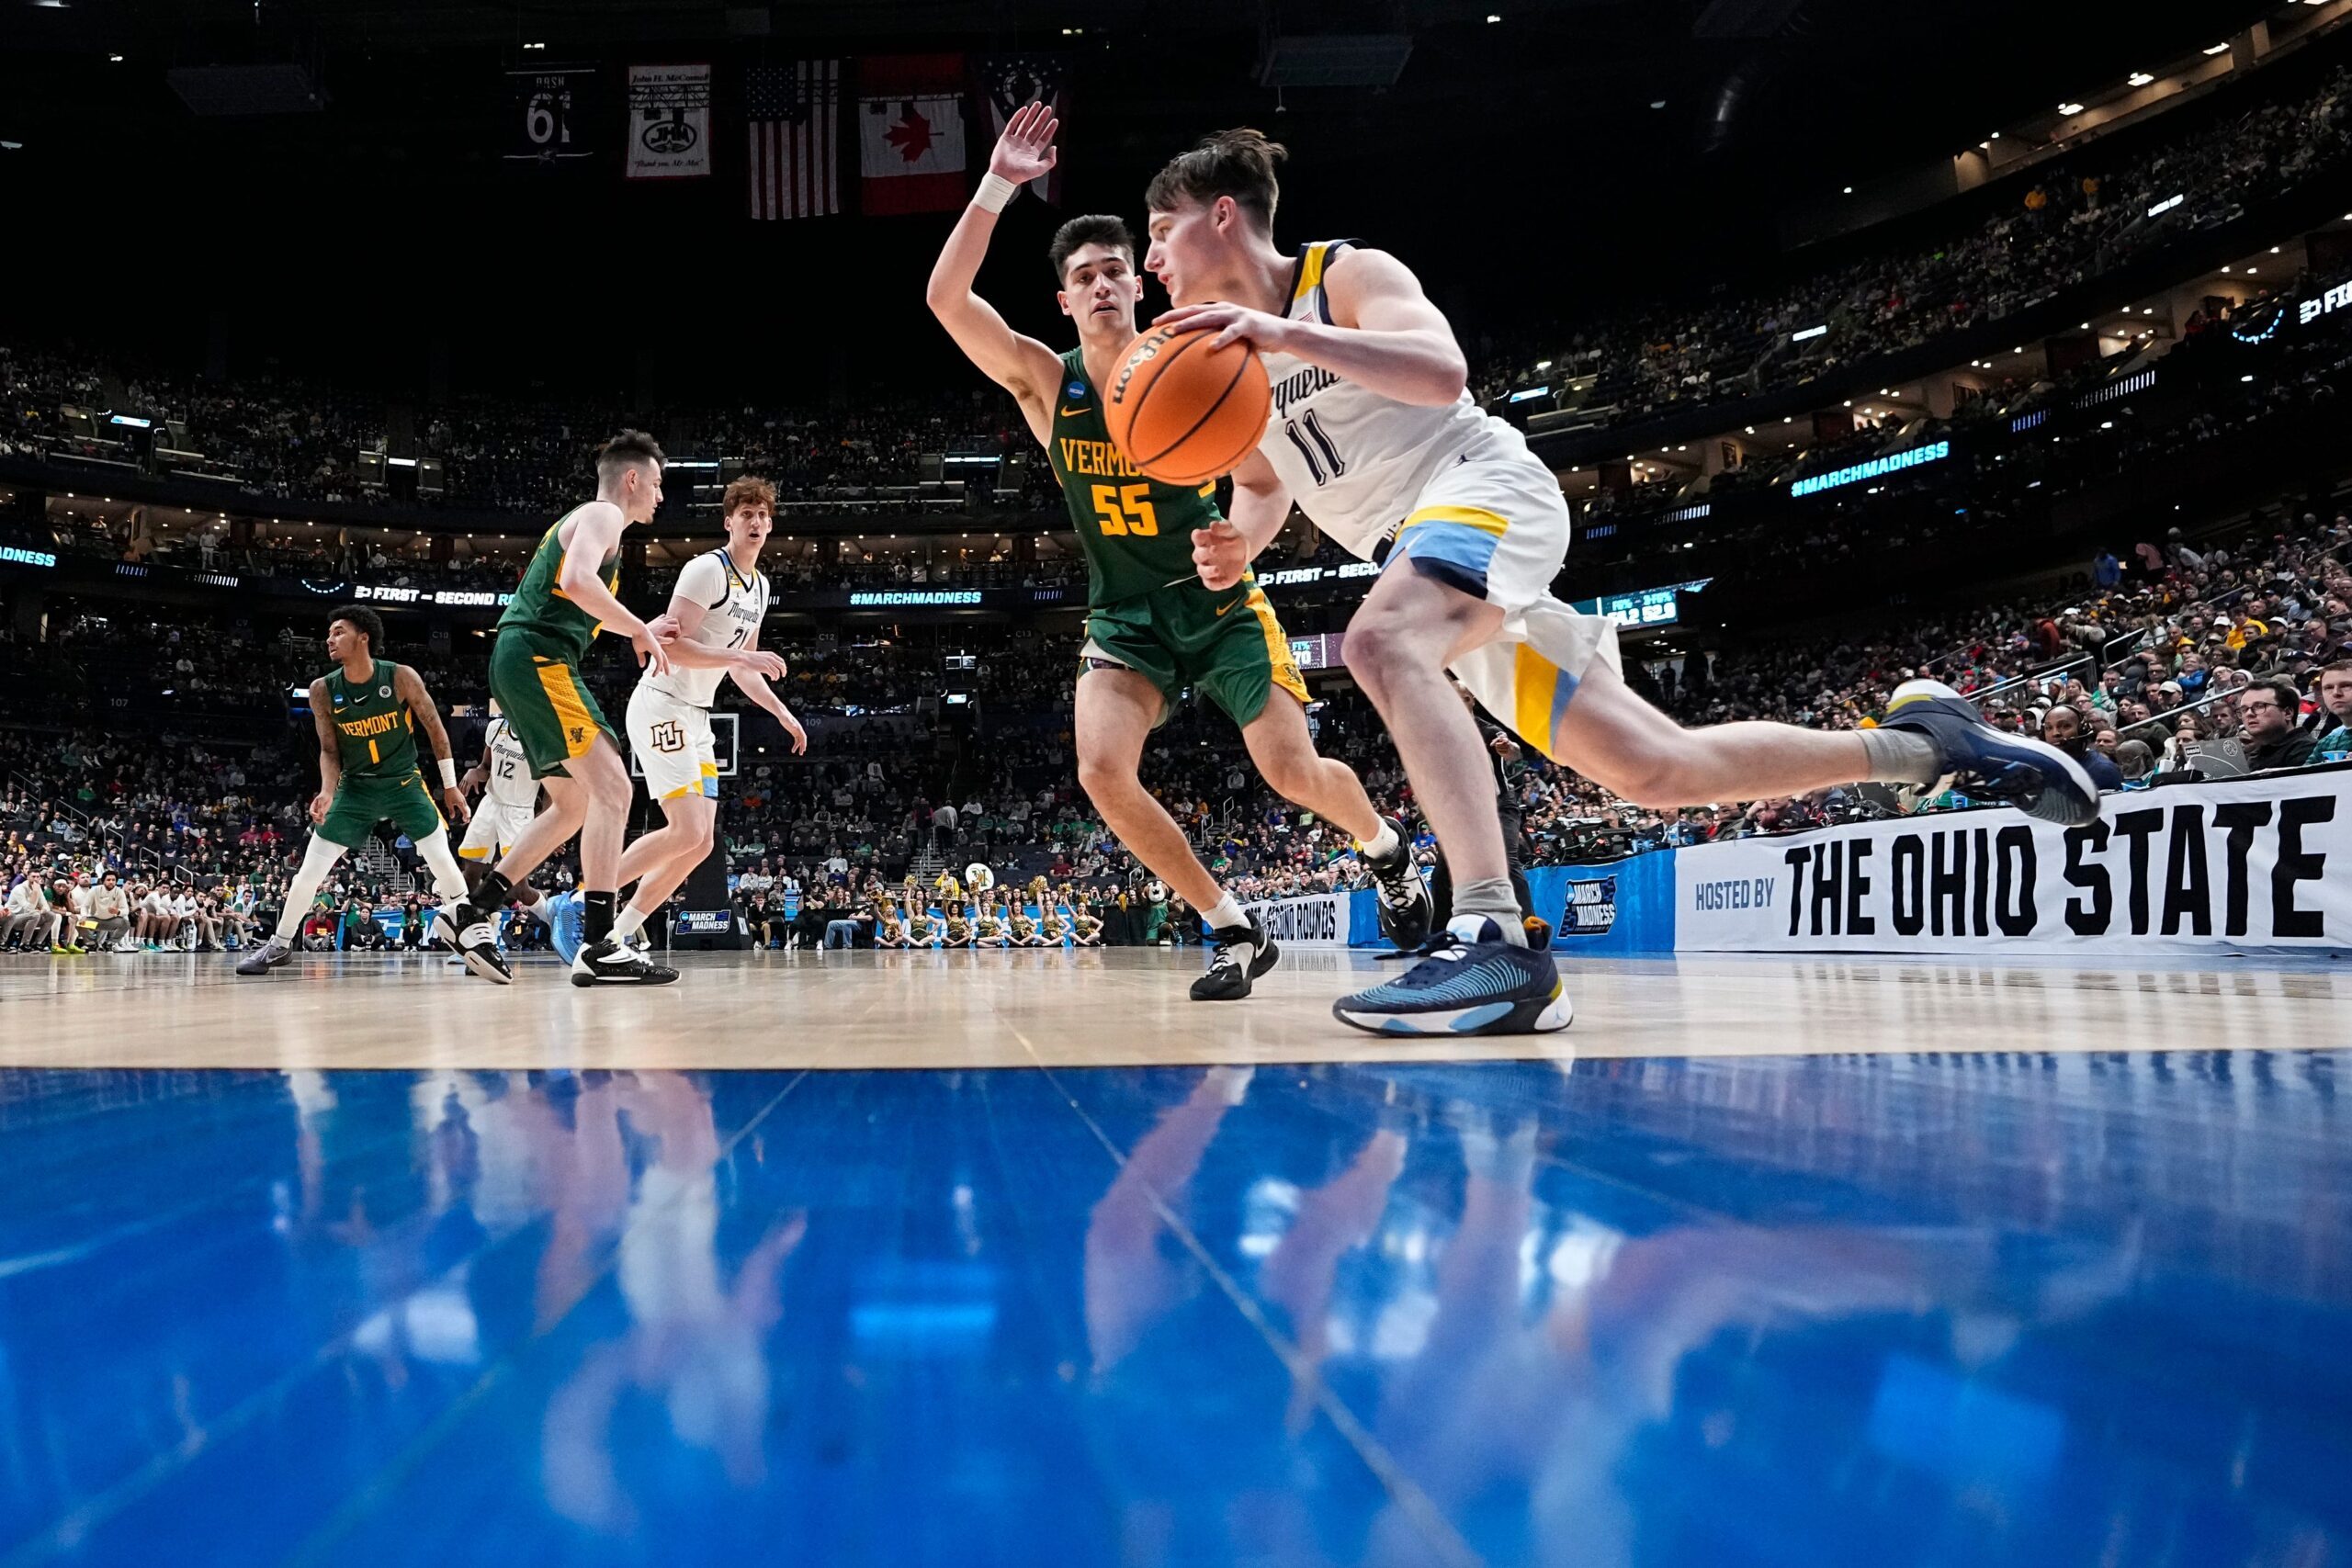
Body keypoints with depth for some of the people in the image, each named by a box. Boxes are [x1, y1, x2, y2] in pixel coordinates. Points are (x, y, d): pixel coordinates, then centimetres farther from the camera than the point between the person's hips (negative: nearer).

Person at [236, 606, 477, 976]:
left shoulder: (401, 678, -16)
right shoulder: (323, 690, -9)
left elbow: (435, 728, -5)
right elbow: (329, 750, -1)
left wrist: (450, 785, -2)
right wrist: (327, 792, -20)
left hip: (405, 782, -2)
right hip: (355, 787, 2)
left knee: (445, 865, -9)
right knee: (310, 871, -2)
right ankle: (279, 945, 16)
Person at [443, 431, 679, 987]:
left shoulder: (583, 520, 28)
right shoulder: (602, 515, -4)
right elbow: (576, 582, -23)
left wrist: (635, 630, 26)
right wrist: (638, 628, -13)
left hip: (519, 660, 11)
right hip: (538, 656, -11)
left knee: (574, 804, 16)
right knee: (612, 788, -17)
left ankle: (477, 911, 17)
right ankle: (598, 948, -22)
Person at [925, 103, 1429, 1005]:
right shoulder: (1043, 382, -9)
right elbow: (945, 299, -22)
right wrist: (997, 186, -31)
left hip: (1220, 603, -1)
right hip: (1125, 619, 2)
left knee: (1294, 773, -6)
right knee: (1103, 772, -21)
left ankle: (1384, 846, 31)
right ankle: (1237, 933, -5)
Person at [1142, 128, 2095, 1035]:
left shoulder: (1348, 273, -5)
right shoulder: (1219, 353, 15)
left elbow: (1443, 371, -23)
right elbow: (1262, 485, 27)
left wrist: (1288, 336, -30)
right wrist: (1237, 546, 4)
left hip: (1482, 486, -8)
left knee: (1383, 643, -38)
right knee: (1658, 771, 3)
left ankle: (1494, 937, -48)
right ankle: (1919, 742, 18)